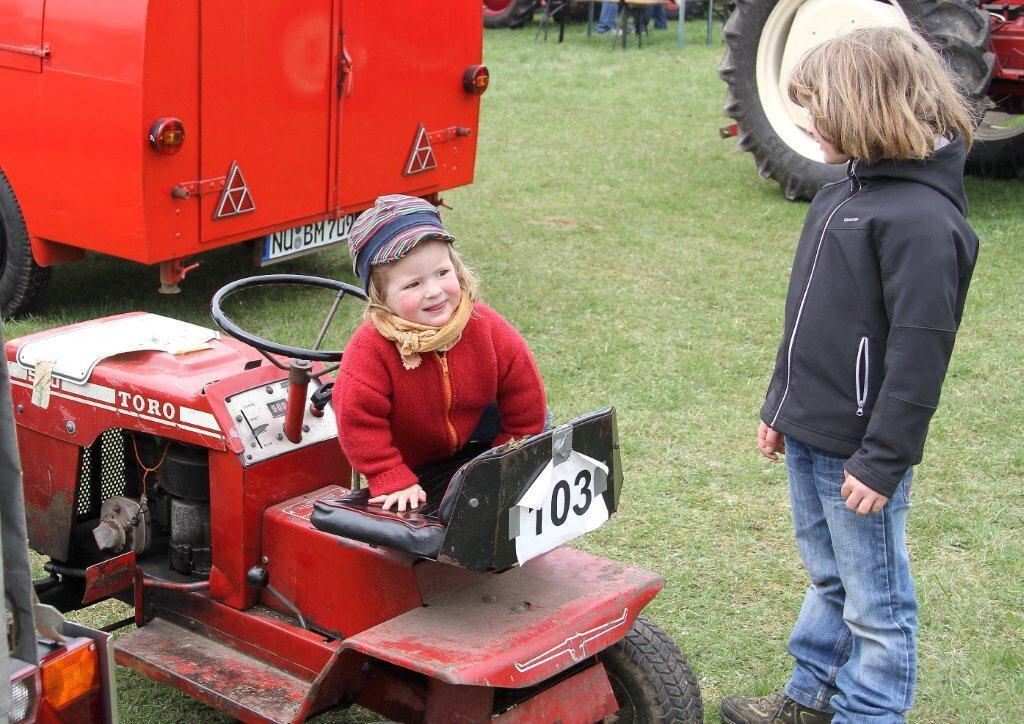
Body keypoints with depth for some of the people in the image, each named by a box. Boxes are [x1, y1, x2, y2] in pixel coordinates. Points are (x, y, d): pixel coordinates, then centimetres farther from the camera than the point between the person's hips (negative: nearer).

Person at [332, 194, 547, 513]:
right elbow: (359, 421, -32)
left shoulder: (488, 329, -28)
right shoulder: (370, 348, -38)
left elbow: (525, 397, -14)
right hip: (404, 460, -3)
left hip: (470, 443, 3)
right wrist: (393, 481, -31)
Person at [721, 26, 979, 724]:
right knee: (828, 578, 23)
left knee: (876, 601, 7)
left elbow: (920, 350, -22)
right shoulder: (842, 195, 9)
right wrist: (780, 407, 20)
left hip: (859, 454, -9)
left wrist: (882, 462, -21)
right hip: (809, 435, 10)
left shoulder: (922, 218, -21)